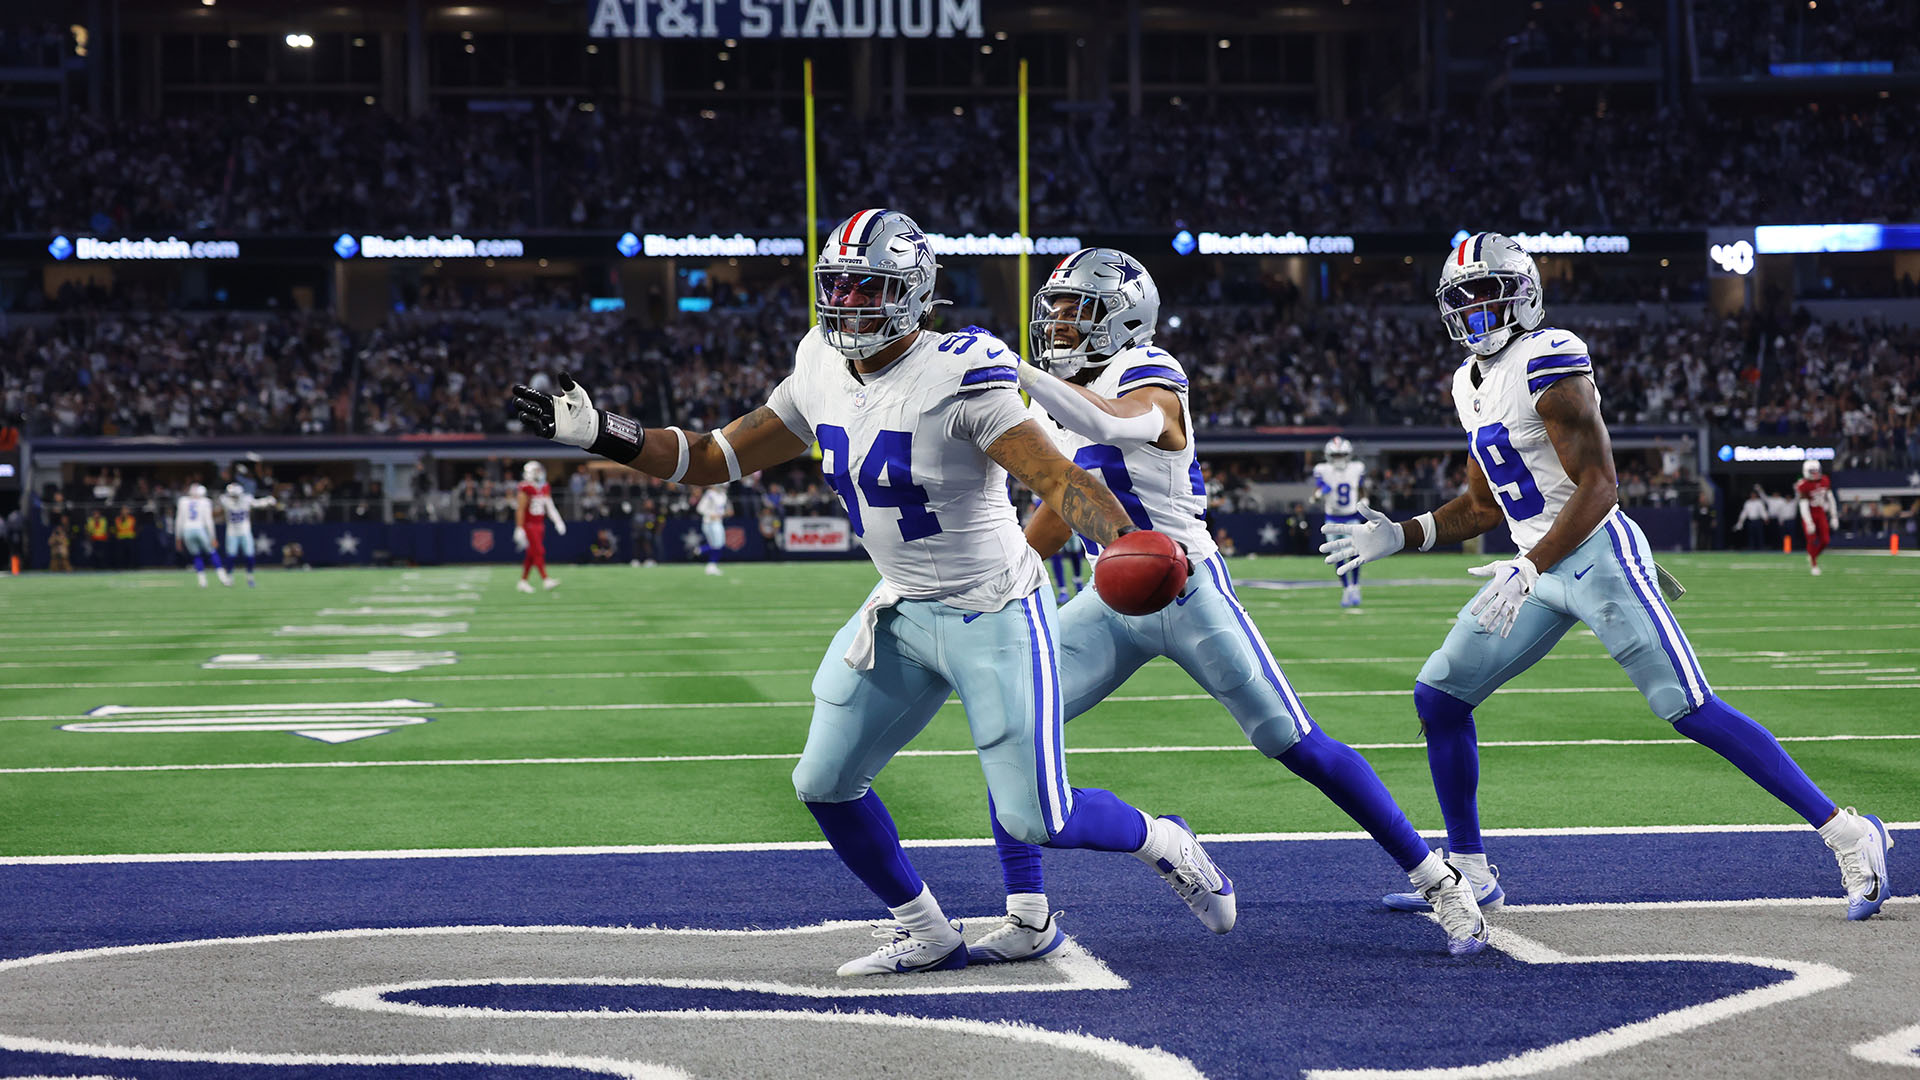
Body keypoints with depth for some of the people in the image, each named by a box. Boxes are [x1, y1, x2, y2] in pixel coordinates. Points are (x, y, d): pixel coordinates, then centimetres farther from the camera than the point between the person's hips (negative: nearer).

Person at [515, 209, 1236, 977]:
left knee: (1034, 819, -7)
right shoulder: (823, 375, 0)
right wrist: (607, 436, -3)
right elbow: (718, 459, 7)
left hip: (993, 616, -7)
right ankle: (927, 936, 23)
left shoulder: (957, 376, -22)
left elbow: (1058, 479, -26)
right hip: (902, 613, 7)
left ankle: (1165, 844, 24)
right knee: (825, 785, 5)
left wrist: (1125, 540, -44)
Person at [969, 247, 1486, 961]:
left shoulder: (1147, 379, -15)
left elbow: (1113, 423, -39)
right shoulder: (1054, 401, 8)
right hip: (1112, 601, 7)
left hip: (1188, 593, -7)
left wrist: (1018, 376, -47)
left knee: (1295, 744, -4)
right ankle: (1029, 921, -3)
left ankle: (1439, 883, 8)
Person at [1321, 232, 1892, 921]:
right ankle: (1469, 871, 16)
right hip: (1539, 570, 9)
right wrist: (1399, 536, 12)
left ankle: (1849, 835, -5)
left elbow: (1598, 488, -20)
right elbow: (1484, 507, 23)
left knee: (1691, 711, -12)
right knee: (1438, 697, 4)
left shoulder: (1547, 362, -15)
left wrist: (1528, 568, -29)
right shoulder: (1471, 381, 14)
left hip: (1597, 555, -9)